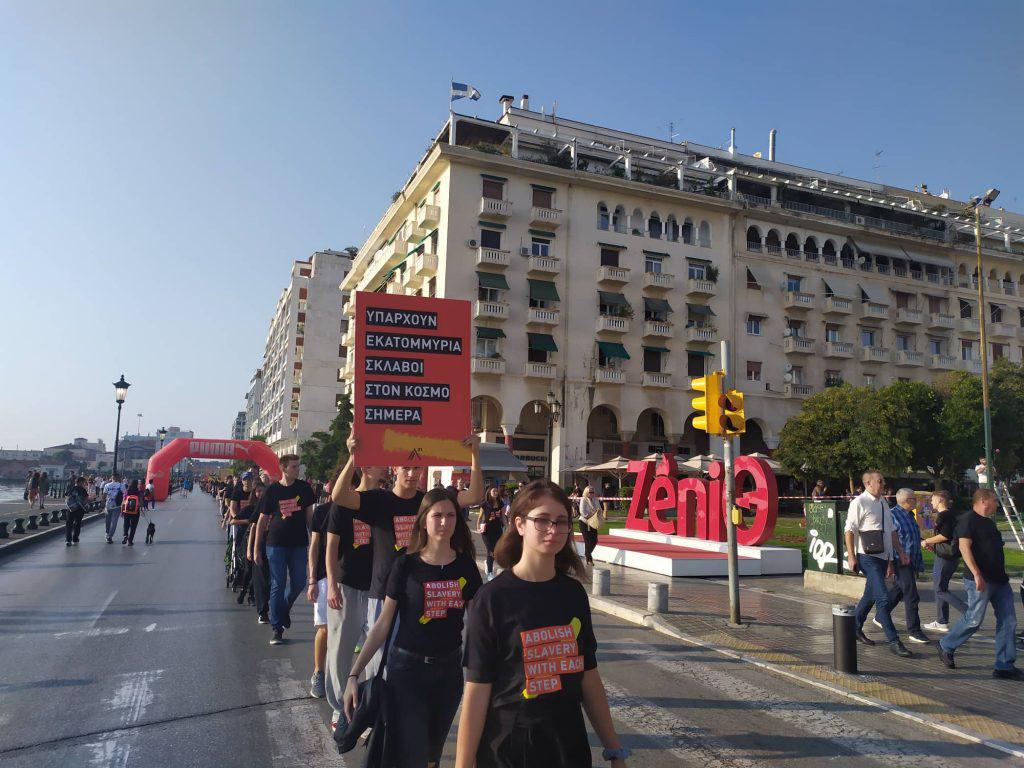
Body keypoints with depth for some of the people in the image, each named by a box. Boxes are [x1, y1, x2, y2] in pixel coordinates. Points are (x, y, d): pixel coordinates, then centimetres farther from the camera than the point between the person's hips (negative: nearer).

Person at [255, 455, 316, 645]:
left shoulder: (304, 488, 2)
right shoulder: (272, 490, -3)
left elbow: (309, 515, 8)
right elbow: (262, 520, 1)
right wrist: (256, 548, 0)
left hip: (299, 544, 2)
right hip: (276, 544, -2)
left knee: (298, 583, 5)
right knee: (278, 585, 0)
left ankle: (284, 608, 35)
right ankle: (277, 628, 10)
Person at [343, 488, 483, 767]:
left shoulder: (466, 566, -3)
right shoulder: (406, 564, -10)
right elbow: (383, 623, -6)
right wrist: (354, 674, -10)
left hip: (449, 668, 3)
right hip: (407, 667, -3)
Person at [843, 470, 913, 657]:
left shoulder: (883, 502, 14)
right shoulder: (859, 503, -12)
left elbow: (892, 530, 21)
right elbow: (849, 530, -14)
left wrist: (901, 552, 16)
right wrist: (851, 556, -18)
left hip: (883, 556, 8)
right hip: (868, 557, -8)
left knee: (871, 596, 16)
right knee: (883, 598, -12)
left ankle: (855, 628, 31)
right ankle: (894, 642, -9)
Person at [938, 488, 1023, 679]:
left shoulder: (989, 522, 19)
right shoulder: (968, 520, -10)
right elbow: (964, 547, -20)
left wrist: (1003, 574, 23)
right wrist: (977, 574, -26)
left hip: (999, 579, 9)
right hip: (980, 580, -9)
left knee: (1008, 621, 4)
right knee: (974, 619, -5)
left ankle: (1005, 666, 8)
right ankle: (946, 646, 14)